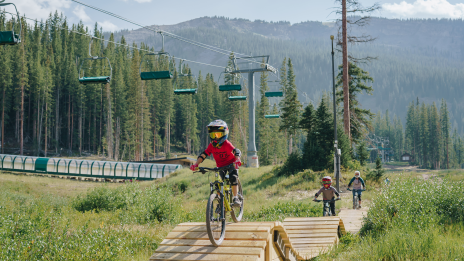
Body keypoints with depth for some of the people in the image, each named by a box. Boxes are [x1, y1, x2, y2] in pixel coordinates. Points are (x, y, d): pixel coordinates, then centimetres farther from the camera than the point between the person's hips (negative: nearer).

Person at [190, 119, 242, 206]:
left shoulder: (227, 144, -27)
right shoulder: (211, 145, -16)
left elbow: (236, 151, -40)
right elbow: (203, 155, -17)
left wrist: (237, 160, -61)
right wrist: (196, 164, -33)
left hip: (231, 164, -4)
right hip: (220, 166, 4)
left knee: (233, 178, -25)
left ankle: (235, 198, -14)